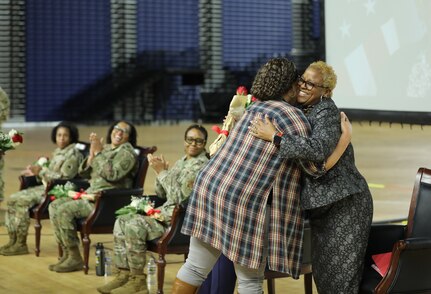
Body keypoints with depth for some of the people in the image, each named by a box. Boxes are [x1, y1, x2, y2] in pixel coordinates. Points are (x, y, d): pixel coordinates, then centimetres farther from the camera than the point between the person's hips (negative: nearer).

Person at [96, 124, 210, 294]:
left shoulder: (201, 165, -13)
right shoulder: (182, 162, 16)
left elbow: (179, 196, -24)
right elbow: (161, 194, 16)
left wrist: (162, 172, -18)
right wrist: (160, 170, -1)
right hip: (167, 212, 10)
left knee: (134, 226, -24)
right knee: (122, 221, 0)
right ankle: (124, 275, -1)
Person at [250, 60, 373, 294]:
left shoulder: (327, 112, -16)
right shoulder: (300, 111, 9)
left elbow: (320, 149, -34)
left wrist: (274, 136, -33)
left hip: (346, 204, -9)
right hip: (321, 205, 9)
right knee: (322, 270, 13)